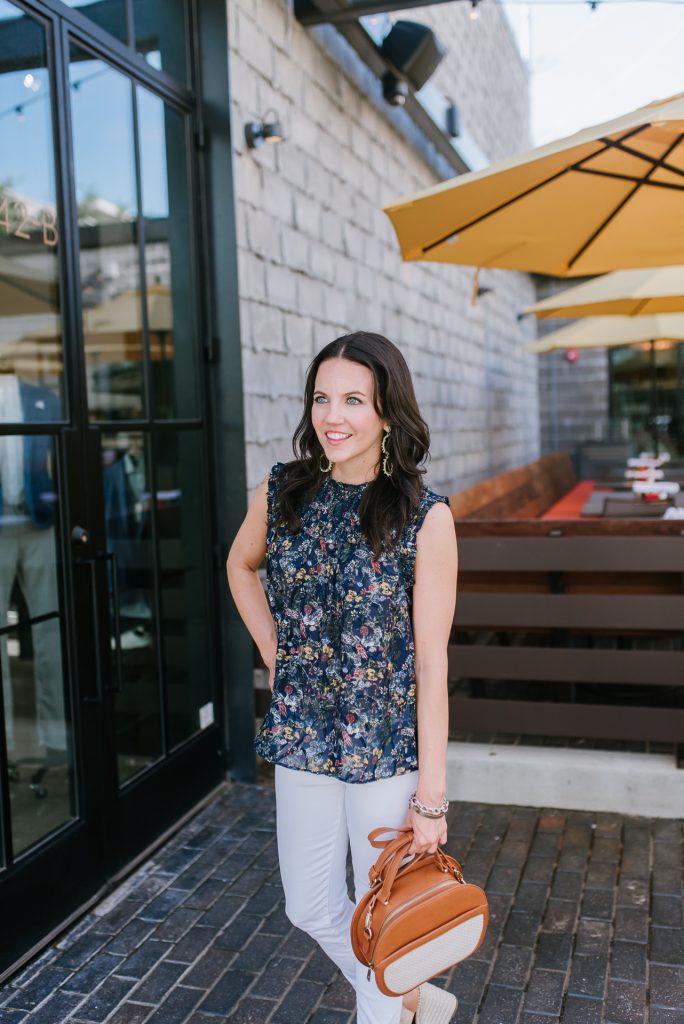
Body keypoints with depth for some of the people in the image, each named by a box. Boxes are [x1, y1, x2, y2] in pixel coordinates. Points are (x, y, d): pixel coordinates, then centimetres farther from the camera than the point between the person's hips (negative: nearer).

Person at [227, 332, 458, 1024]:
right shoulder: (281, 492, -3)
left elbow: (431, 660, -13)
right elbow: (240, 565, 18)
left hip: (389, 748, -4)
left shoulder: (425, 518, -15)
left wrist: (431, 796, -12)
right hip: (301, 738, 5)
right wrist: (274, 654, 6)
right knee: (310, 909, 19)